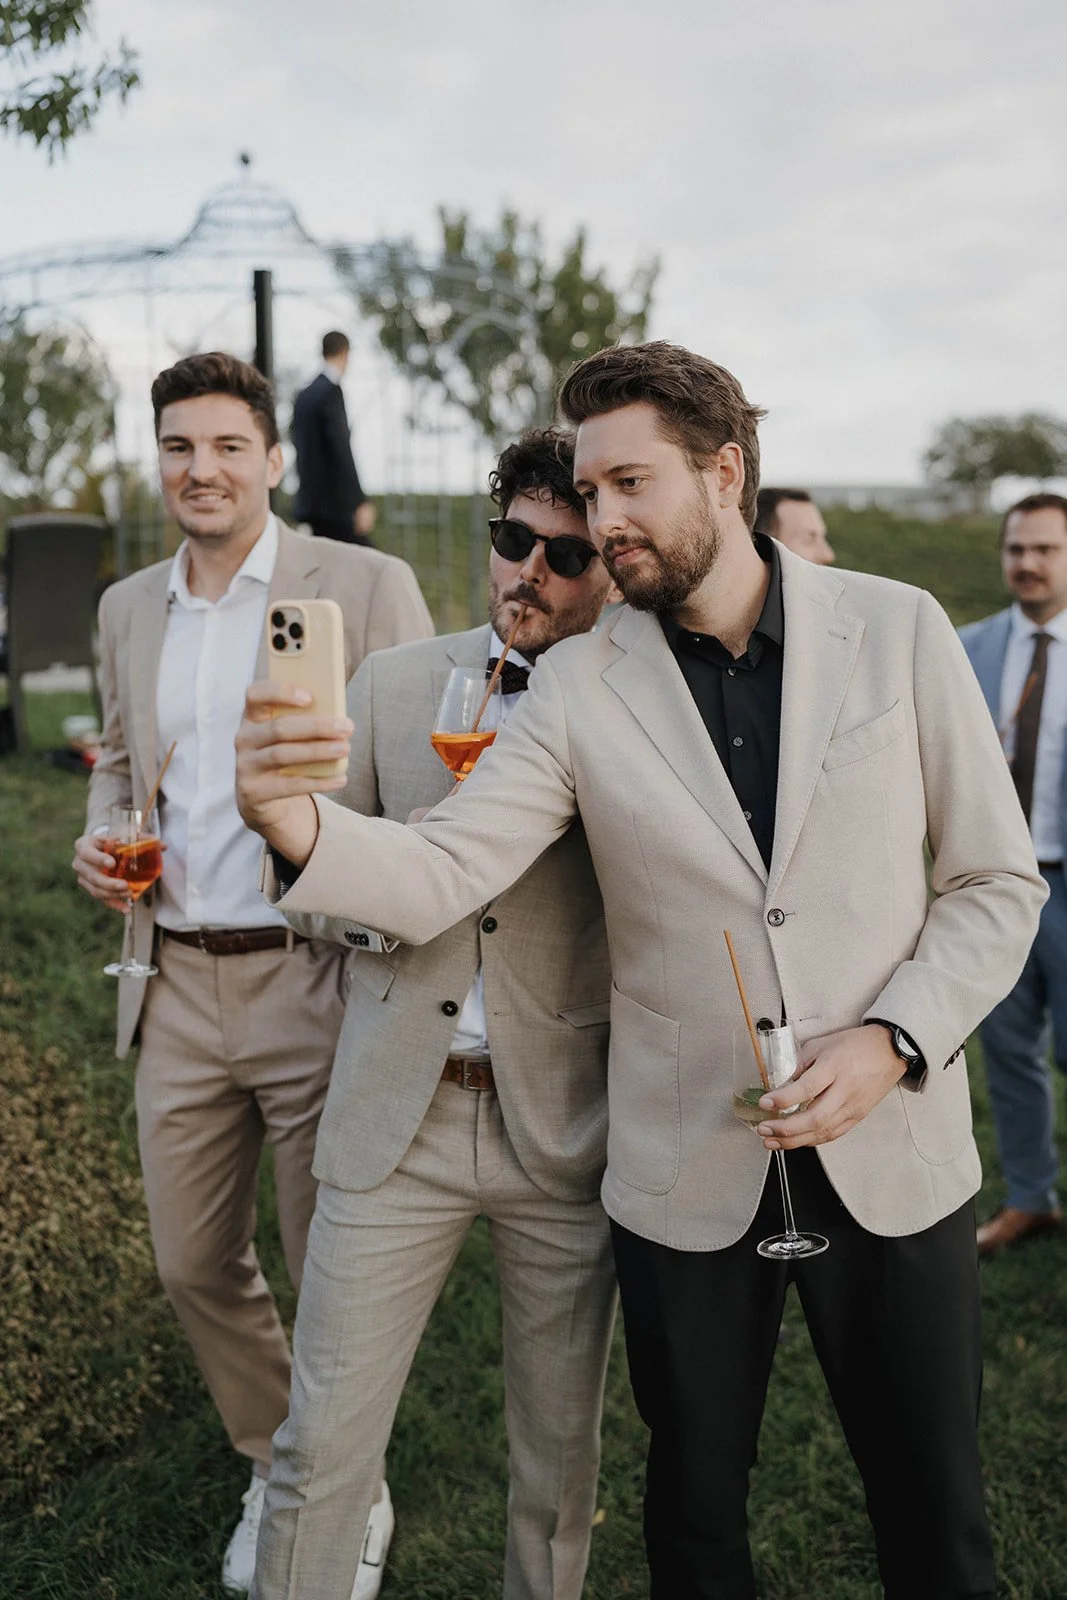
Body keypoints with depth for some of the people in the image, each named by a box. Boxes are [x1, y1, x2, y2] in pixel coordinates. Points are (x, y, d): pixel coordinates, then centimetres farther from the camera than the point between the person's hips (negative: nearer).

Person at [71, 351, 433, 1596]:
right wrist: (100, 842, 3)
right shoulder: (129, 608, 11)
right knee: (193, 1263, 15)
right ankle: (274, 1466, 41)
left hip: (316, 984, -5)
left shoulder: (368, 586, -6)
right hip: (176, 987, 5)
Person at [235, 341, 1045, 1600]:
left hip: (894, 1155, 0)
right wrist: (299, 823, -35)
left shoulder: (896, 629, -5)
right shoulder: (578, 686, -5)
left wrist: (894, 1041, -15)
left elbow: (996, 882, 0)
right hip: (688, 1176, 1)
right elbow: (439, 875, -15)